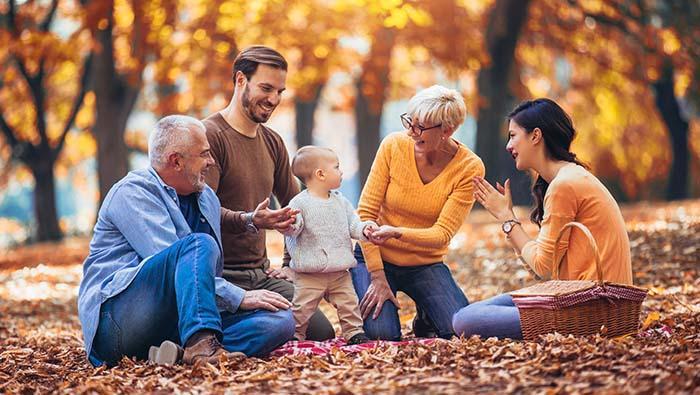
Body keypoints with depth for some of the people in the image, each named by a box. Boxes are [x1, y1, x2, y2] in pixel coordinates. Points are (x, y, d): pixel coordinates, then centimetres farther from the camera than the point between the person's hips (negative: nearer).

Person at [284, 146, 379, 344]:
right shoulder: (300, 203, -10)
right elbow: (293, 230, -16)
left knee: (349, 304, 7)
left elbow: (352, 225, 12)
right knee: (302, 308, 1)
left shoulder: (341, 201, 9)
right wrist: (289, 225, -38)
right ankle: (295, 335, 15)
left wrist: (364, 229, -9)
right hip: (309, 273, -5)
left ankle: (354, 331, 21)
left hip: (339, 271, 5)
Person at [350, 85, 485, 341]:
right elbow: (366, 213, -12)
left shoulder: (469, 168, -15)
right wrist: (378, 277, -16)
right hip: (376, 257, 0)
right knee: (382, 333, -22)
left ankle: (425, 319, 15)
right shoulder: (393, 145, -14)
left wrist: (396, 232, -39)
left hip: (425, 263, 1)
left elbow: (442, 235, -19)